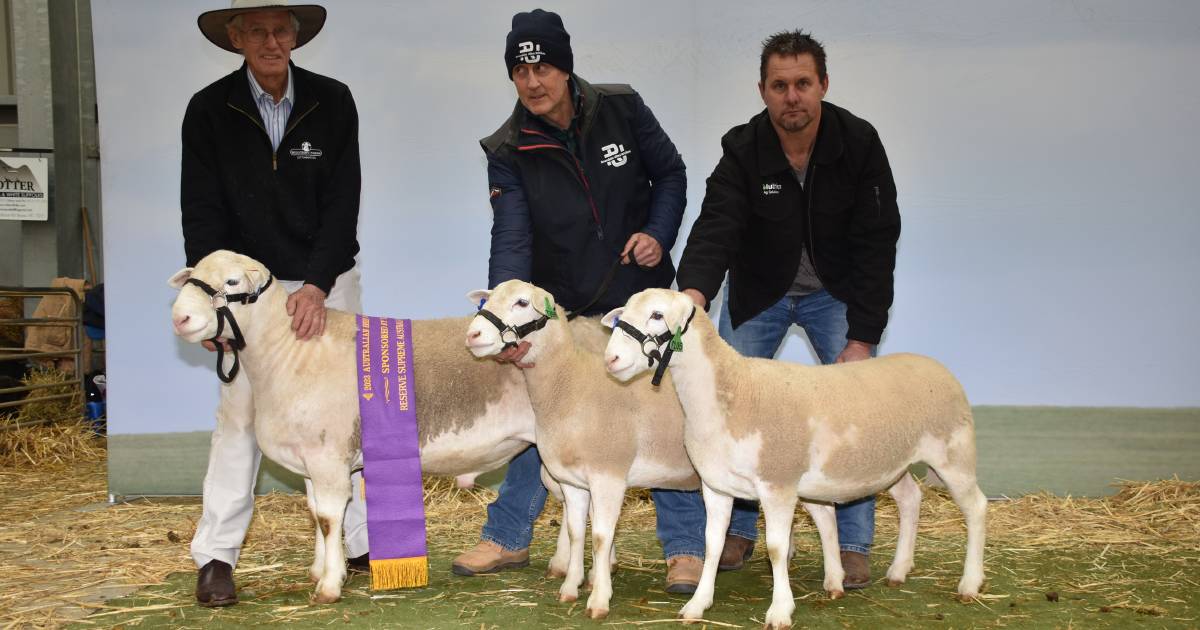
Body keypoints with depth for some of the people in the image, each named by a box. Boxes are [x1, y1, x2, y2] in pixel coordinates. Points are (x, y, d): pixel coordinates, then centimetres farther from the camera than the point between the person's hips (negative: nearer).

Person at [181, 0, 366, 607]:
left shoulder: (332, 102, -4)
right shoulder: (209, 110, -5)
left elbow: (343, 202, -8)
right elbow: (201, 213, -5)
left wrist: (317, 285, -19)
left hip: (328, 280, 1)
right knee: (240, 409, -6)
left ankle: (361, 539, 15)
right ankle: (215, 556, 2)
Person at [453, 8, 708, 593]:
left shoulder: (621, 108, -10)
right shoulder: (508, 151, -12)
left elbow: (670, 173, 2)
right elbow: (511, 239, -21)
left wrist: (658, 235, -14)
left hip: (638, 297, 0)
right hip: (560, 307, 1)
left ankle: (686, 548, 8)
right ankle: (507, 538, 22)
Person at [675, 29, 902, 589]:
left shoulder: (858, 143, -20)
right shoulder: (743, 150, -22)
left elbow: (876, 244, -18)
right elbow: (716, 228, -34)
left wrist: (863, 338, -23)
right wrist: (694, 292, -56)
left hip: (834, 292, 0)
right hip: (757, 292, 1)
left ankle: (854, 544, -1)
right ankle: (738, 531, 15)